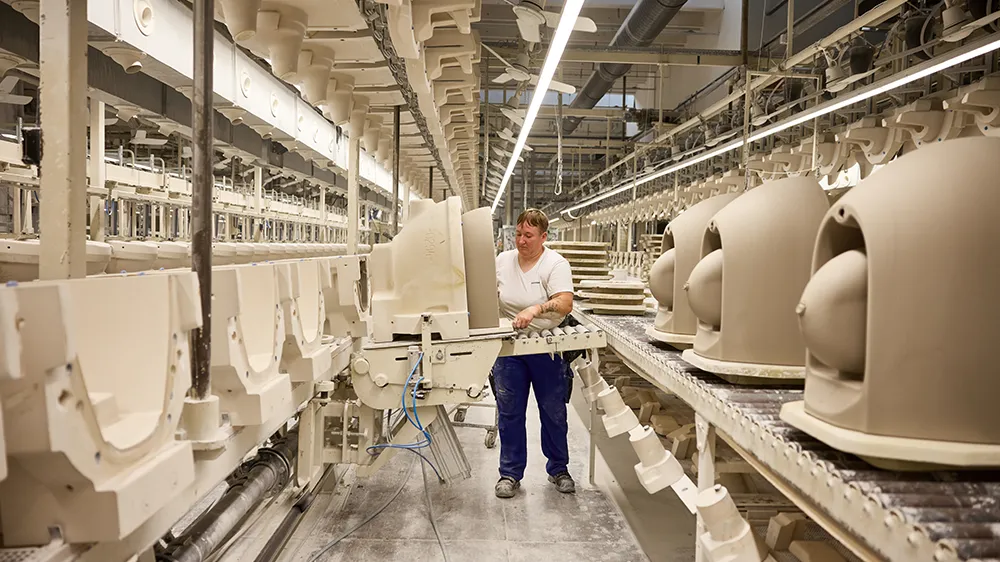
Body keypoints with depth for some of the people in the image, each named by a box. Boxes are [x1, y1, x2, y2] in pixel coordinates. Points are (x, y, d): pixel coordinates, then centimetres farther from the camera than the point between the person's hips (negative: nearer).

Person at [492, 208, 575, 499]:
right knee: (510, 413, 7)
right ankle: (510, 473, 22)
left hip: (547, 348, -2)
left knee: (554, 412, 10)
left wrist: (535, 310, -42)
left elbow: (565, 303, -26)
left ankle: (558, 469, 30)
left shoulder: (556, 264, -11)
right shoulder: (502, 260, 2)